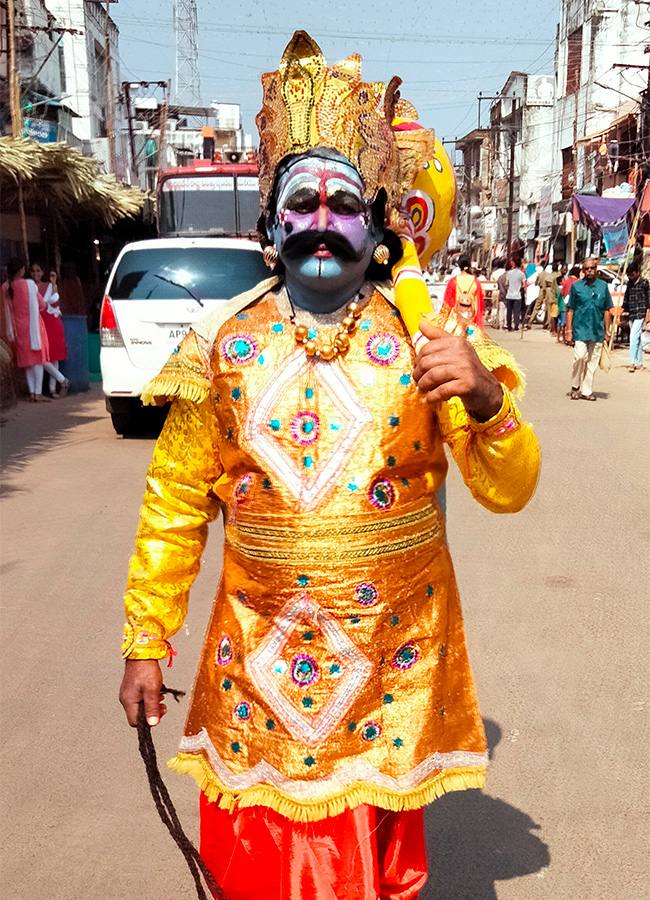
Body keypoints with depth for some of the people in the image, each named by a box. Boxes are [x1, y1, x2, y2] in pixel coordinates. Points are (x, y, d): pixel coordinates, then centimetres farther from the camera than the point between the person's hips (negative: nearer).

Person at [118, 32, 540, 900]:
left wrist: (485, 400, -28)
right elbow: (175, 503, 1)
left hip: (393, 657, 0)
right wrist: (145, 644, 2)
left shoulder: (426, 334, -6)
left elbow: (509, 491, -8)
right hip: (259, 656, 1)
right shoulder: (225, 342, -4)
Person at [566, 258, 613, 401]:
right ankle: (575, 386, 4)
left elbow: (607, 310, 12)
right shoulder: (576, 286, 3)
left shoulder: (603, 286, 8)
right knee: (580, 357, -15)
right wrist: (568, 330, -2)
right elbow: (570, 309, 4)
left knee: (593, 361, 5)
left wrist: (607, 331, 9)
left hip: (597, 330, 3)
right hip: (580, 329, -3)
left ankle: (586, 391, 15)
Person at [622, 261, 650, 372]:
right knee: (636, 338, 10)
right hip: (631, 314, 6)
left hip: (640, 314, -6)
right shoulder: (629, 284, 12)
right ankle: (639, 363, 17)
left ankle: (632, 362, -15)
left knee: (633, 336, -15)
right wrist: (623, 310, 17)